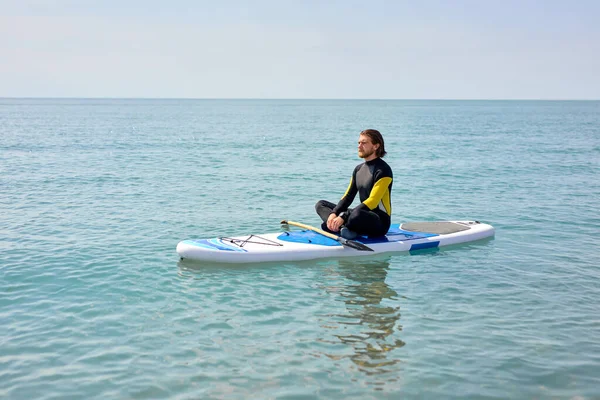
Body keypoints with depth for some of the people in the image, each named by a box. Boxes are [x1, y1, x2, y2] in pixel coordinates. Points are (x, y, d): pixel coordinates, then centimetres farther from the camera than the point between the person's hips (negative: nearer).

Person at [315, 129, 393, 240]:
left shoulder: (383, 170, -12)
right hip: (363, 216, 9)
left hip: (380, 223, -9)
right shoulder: (359, 169, 15)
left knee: (357, 214, -43)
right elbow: (348, 196, 10)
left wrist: (343, 217, -26)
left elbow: (372, 202, -21)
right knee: (320, 204, 5)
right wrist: (334, 213, -10)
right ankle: (344, 228, -22)